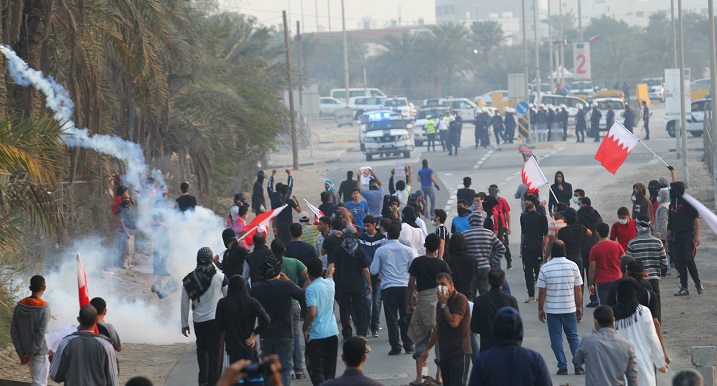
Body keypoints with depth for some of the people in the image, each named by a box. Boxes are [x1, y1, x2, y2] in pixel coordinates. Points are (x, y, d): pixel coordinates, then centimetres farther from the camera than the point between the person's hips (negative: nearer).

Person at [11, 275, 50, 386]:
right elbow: (41, 333, -20)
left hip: (25, 350, 6)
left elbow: (13, 330, -1)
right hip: (40, 351, -6)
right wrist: (31, 352, -15)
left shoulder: (20, 306, -1)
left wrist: (20, 351, 1)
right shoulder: (44, 308, -16)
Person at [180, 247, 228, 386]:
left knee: (202, 349, 21)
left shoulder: (188, 280, -4)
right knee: (215, 352, 2)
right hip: (216, 319, -3)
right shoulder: (220, 277, -10)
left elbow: (185, 304, 0)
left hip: (198, 321, 3)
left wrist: (184, 324, 10)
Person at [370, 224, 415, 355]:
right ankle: (408, 346, 11)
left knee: (392, 318, 2)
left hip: (388, 288, -2)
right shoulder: (407, 250, 2)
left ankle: (395, 347, -1)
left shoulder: (381, 251, -3)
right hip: (404, 287, 2)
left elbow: (374, 270, 0)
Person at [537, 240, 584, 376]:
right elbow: (578, 289, 0)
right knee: (573, 337, 12)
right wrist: (579, 307, 10)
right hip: (570, 308, 2)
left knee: (556, 339, 6)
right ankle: (578, 366, 6)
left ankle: (562, 367, 5)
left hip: (552, 309, -2)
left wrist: (540, 309, 5)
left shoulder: (545, 268, -9)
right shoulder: (573, 266, -4)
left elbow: (542, 292, -6)